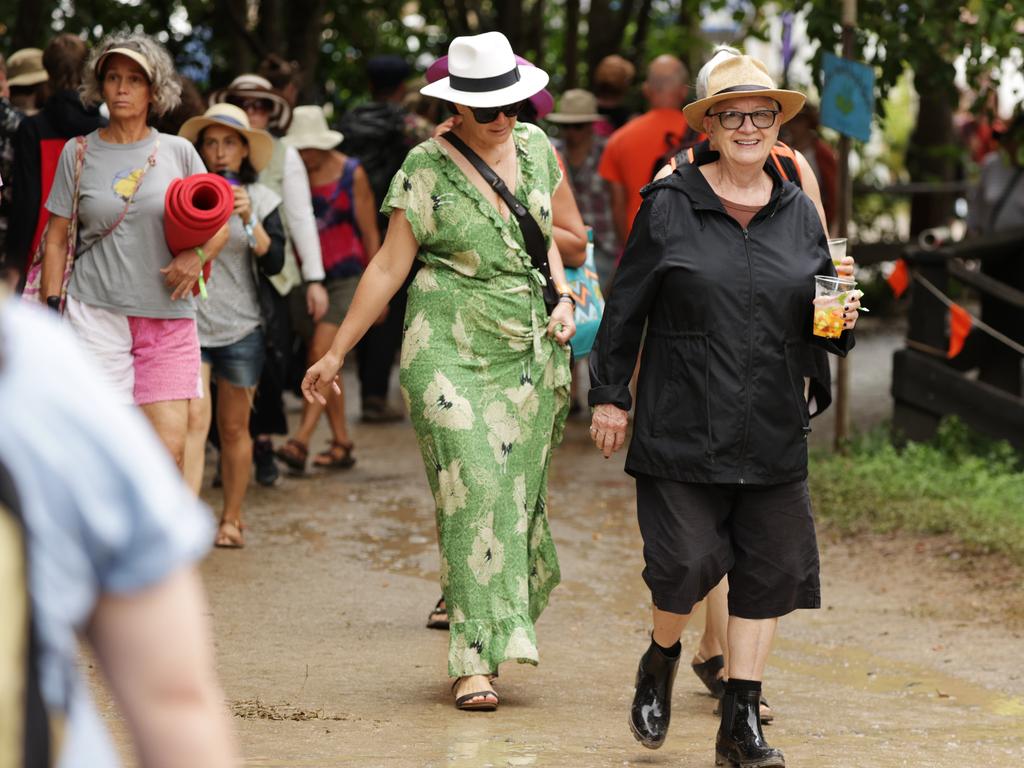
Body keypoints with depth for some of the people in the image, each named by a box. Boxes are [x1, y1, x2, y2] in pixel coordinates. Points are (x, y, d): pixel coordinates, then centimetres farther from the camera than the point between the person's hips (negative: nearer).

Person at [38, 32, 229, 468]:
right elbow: (57, 240, 9)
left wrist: (198, 255, -8)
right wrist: (51, 312, 2)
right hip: (95, 314, -1)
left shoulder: (178, 152, 7)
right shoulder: (79, 153, 6)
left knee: (169, 452, -7)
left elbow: (220, 224, 14)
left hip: (168, 317, 1)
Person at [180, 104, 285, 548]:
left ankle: (231, 518, 22)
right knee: (195, 419, -15)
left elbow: (274, 263, -6)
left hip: (240, 327, 1)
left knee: (233, 427, 9)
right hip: (189, 322, -1)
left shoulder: (261, 200, 4)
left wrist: (250, 220, -19)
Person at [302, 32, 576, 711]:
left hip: (529, 352, 5)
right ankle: (475, 660, -12)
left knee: (518, 495, 3)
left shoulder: (536, 147, 8)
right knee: (472, 490, -13)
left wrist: (564, 299, 4)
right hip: (449, 348, -5)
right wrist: (337, 353, 0)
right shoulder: (429, 167, -6)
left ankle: (496, 637, 18)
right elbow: (390, 266, -1)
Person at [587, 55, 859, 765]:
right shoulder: (668, 206, -1)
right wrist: (610, 394, 2)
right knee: (687, 561, -10)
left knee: (772, 568, 2)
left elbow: (818, 321, 17)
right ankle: (661, 661, 23)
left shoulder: (799, 213, 9)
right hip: (684, 429, -4)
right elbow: (625, 308, 3)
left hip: (774, 434, 4)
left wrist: (840, 324, -5)